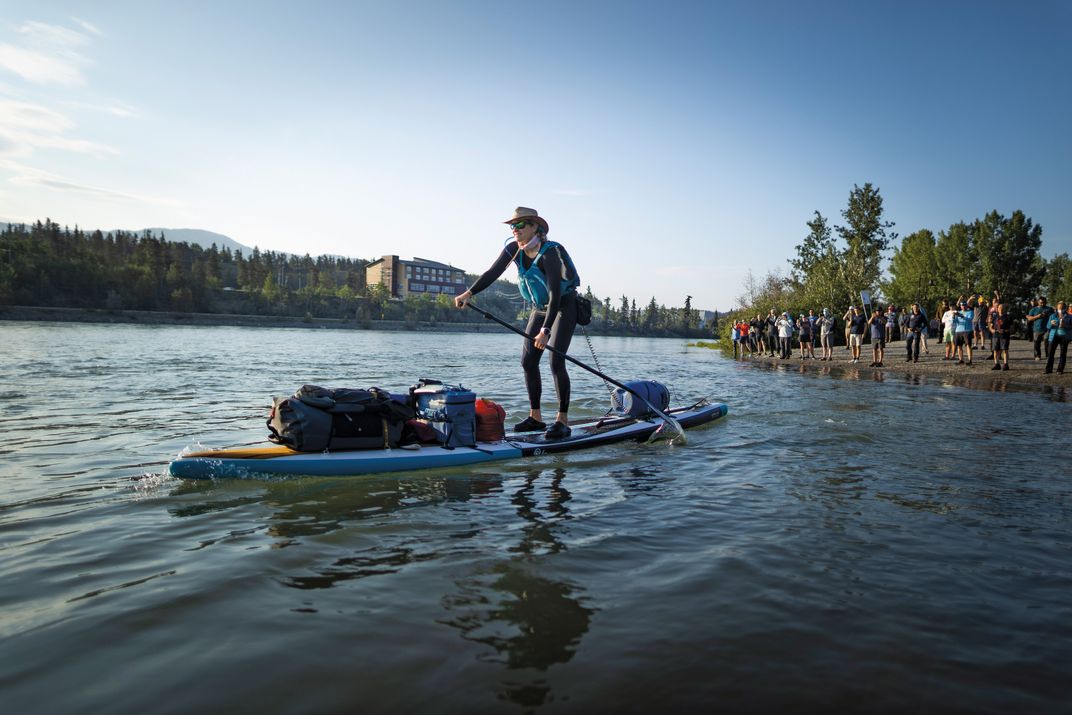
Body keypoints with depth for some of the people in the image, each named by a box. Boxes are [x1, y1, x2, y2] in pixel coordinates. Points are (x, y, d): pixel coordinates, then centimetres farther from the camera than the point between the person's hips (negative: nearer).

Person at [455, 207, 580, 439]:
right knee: (528, 361, 2)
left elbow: (555, 294, -33)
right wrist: (469, 293, -22)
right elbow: (493, 273, -9)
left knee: (556, 362, -17)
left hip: (564, 306, -7)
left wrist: (545, 330, -39)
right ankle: (535, 417, 10)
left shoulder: (549, 252, -27)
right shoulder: (514, 248, -6)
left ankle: (563, 421, -10)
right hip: (539, 309, 7)